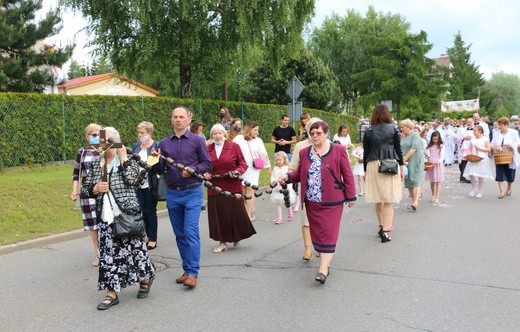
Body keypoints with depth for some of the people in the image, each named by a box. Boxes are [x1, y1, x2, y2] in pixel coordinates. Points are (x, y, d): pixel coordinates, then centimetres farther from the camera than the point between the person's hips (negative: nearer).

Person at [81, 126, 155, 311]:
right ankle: (111, 292, 11)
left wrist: (123, 158, -15)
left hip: (127, 215, -4)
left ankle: (145, 279, 29)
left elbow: (132, 179, -21)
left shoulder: (127, 161, -2)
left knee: (134, 249, 4)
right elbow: (85, 188, 13)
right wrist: (96, 188, -8)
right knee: (108, 254, 3)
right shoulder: (96, 164, 10)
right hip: (105, 219, 4)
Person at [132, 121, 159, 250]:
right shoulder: (135, 146, 11)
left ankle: (153, 239, 15)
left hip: (151, 184, -5)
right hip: (138, 184, 5)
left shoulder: (157, 146, -7)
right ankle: (147, 235, 27)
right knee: (142, 210, 11)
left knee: (151, 211, 3)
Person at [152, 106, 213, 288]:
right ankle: (187, 269, 22)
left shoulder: (197, 140, -1)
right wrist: (156, 160, -10)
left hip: (192, 192, -4)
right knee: (180, 234, 11)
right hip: (172, 193, 4)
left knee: (191, 231, -12)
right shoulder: (164, 143, 8)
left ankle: (192, 273, -8)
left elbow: (207, 164, -1)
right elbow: (160, 170, 10)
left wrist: (193, 169, -18)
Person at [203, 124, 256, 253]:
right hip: (215, 188, 2)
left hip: (232, 187, -2)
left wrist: (237, 172, -17)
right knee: (218, 215, 4)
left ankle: (237, 236, 29)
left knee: (236, 212, 4)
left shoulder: (234, 146, 0)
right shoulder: (207, 149, 6)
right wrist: (205, 174, -6)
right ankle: (222, 242, 15)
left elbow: (243, 164, 1)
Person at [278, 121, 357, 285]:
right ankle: (325, 263, 26)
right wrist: (287, 176, -7)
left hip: (332, 201, -4)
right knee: (317, 234, 10)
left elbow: (347, 174, -1)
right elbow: (300, 174, 13)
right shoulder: (304, 152, 7)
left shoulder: (338, 150, -3)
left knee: (328, 234, -5)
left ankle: (323, 269, -5)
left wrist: (351, 196, -2)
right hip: (312, 202, 4)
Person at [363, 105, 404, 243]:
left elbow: (366, 152, 4)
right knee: (388, 200, -1)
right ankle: (385, 230, -7)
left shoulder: (368, 131, 3)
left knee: (378, 199, 12)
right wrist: (401, 167, 12)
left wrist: (365, 170, 12)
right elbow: (398, 149, 3)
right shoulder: (393, 129, 1)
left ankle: (382, 226, 24)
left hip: (373, 165, 1)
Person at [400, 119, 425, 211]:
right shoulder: (403, 137, 17)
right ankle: (414, 202, 10)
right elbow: (401, 149, 16)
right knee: (408, 183, 5)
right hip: (406, 162, 7)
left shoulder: (415, 135, -7)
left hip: (415, 161, -7)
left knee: (415, 182, -13)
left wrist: (405, 157, -22)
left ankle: (416, 202, -21)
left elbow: (414, 148, -18)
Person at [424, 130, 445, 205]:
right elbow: (427, 154, 5)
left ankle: (437, 198, -7)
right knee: (432, 182, 9)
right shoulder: (429, 146, 10)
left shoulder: (441, 146, 1)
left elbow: (442, 156, -7)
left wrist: (439, 161, -26)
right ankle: (433, 196, 26)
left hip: (438, 165, -3)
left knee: (438, 182, -4)